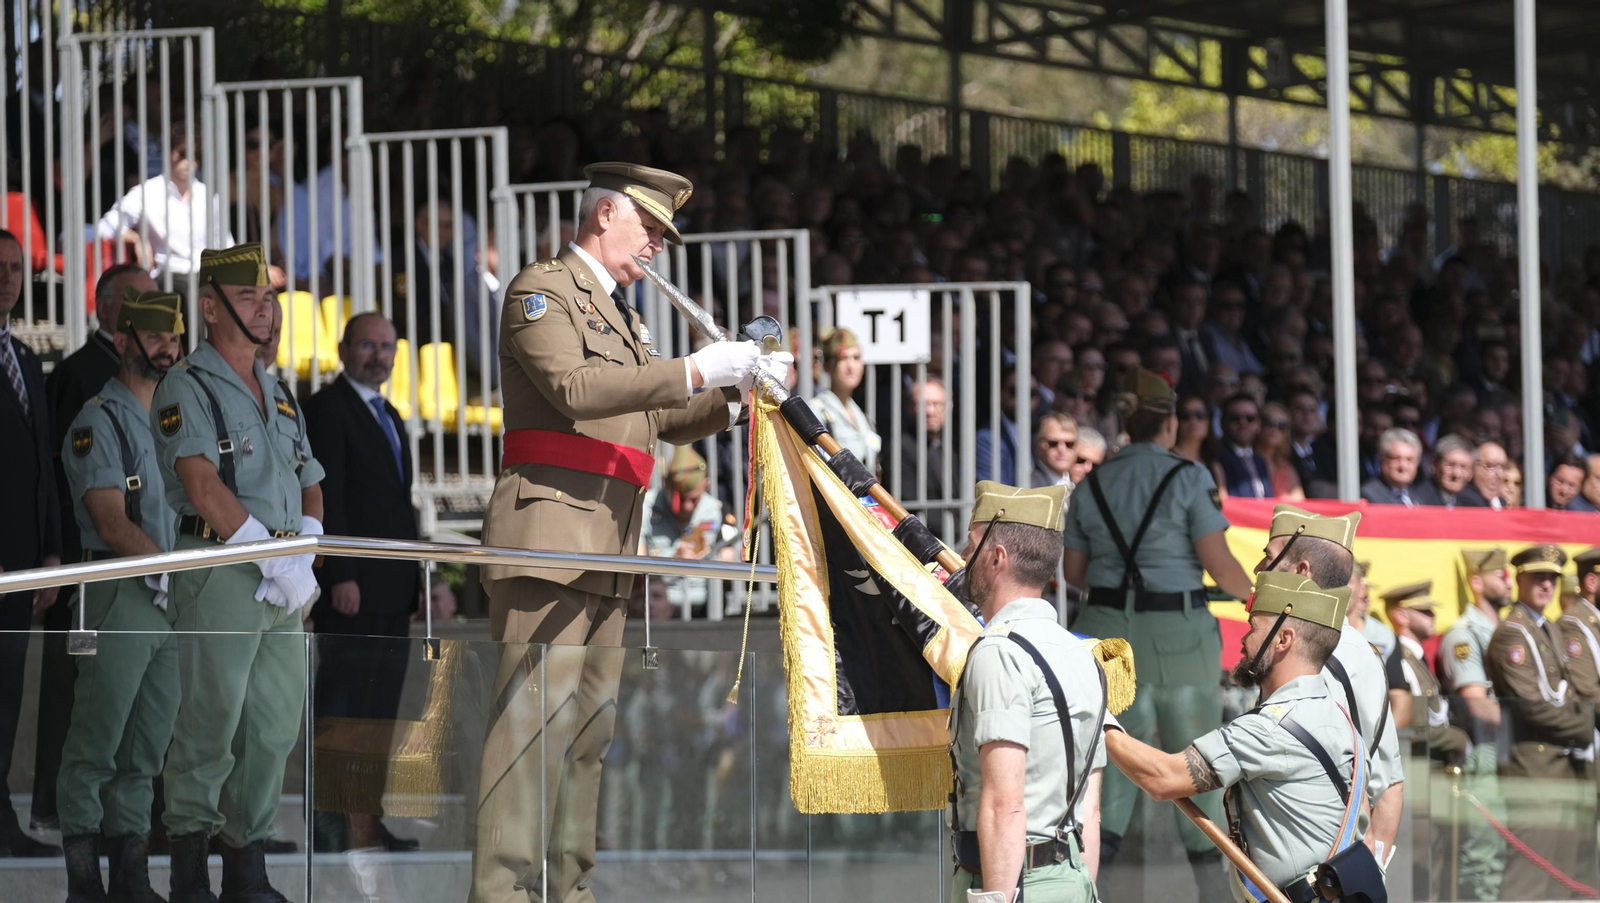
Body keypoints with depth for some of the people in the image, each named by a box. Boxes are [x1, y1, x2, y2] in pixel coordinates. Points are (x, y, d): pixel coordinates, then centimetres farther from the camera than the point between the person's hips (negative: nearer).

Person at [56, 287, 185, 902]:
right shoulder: (99, 422, -5)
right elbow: (112, 525, -13)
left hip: (174, 600, 7)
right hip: (119, 596, -7)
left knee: (147, 749, 8)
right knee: (96, 742, -6)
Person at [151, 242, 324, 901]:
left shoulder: (278, 395, 20)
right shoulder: (186, 389, -4)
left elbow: (310, 487, 21)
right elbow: (204, 487, -15)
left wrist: (304, 555, 1)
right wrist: (277, 557, -17)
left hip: (283, 584, 7)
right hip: (220, 574, -7)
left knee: (275, 728, 5)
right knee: (210, 723, -7)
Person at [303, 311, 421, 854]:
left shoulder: (389, 417, 22)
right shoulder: (328, 408, -6)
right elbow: (327, 498, -14)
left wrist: (412, 581, 17)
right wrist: (341, 577, -20)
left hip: (390, 591, 9)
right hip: (351, 585, -9)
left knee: (380, 708, 6)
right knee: (341, 703, -8)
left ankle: (368, 824, 6)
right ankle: (330, 823, -8)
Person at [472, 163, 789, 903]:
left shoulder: (621, 315, 27)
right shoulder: (542, 289, -2)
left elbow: (667, 422, 28)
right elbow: (573, 389, -18)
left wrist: (737, 389, 11)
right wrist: (693, 371, -21)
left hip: (608, 546, 9)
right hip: (550, 524, -9)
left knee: (591, 719, 7)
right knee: (537, 714, -16)